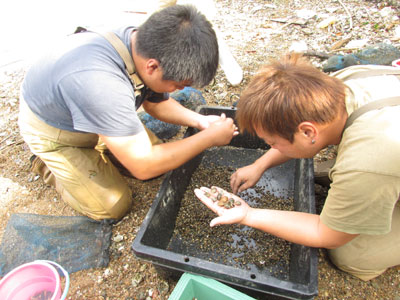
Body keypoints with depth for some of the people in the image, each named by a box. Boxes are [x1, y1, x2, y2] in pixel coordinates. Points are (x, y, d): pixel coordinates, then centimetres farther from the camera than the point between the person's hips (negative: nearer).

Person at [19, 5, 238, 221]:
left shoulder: (148, 46, -21)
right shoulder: (101, 82, -45)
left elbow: (156, 104, -1)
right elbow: (143, 167, -38)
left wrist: (199, 121, -16)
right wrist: (210, 137, -30)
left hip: (98, 116, 6)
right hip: (53, 131, -6)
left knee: (159, 159, 2)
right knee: (114, 207, -5)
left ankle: (91, 150, 18)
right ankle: (48, 165, 15)